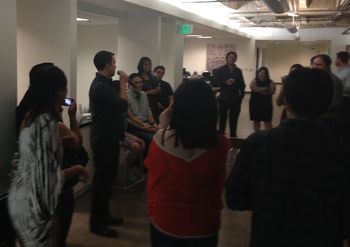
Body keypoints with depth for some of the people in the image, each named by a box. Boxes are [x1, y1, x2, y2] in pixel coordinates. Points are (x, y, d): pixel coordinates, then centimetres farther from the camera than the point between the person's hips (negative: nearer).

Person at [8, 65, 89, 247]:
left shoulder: (28, 115, 3)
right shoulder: (45, 122, -25)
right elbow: (48, 178, -26)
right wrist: (77, 169, -11)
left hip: (19, 199, 9)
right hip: (34, 205, -9)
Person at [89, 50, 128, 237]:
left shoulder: (105, 83, 12)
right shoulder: (100, 86, -21)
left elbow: (118, 102, 14)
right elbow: (123, 105, -24)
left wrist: (121, 83, 4)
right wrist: (123, 83, -14)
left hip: (109, 138, 10)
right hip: (103, 140, -10)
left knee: (108, 178, 17)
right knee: (102, 180, -3)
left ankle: (104, 215, 30)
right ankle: (96, 223, 9)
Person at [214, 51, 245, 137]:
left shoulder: (238, 71, 10)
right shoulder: (220, 70, 2)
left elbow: (242, 84, 9)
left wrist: (242, 95, -3)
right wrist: (225, 82, -18)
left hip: (235, 99, 2)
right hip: (224, 98, -2)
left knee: (234, 119, 7)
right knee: (222, 118, 3)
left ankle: (233, 136, 16)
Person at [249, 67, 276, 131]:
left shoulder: (270, 82, 4)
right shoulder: (254, 81, 2)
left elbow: (272, 91, -12)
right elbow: (254, 88, -19)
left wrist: (260, 90, -14)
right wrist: (266, 88, -13)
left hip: (266, 104, 0)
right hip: (255, 104, 0)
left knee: (267, 121, -2)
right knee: (256, 121, 8)